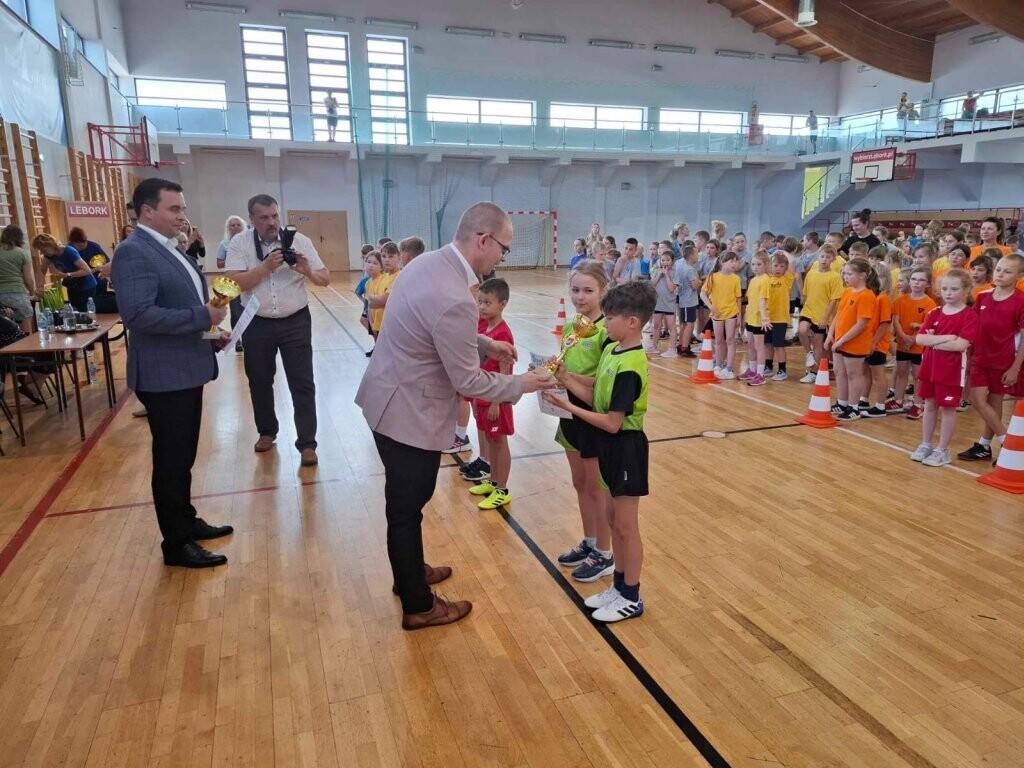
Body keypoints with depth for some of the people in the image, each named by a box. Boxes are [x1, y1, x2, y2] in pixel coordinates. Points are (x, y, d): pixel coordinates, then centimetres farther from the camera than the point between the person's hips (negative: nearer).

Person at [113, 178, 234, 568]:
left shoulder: (169, 249, 13)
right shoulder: (133, 252, -17)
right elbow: (138, 314, -27)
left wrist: (210, 317, 3)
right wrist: (202, 317, -23)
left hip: (187, 368, 9)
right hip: (164, 374, -9)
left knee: (184, 455, 19)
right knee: (171, 459, 2)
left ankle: (186, 521, 34)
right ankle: (176, 543, 15)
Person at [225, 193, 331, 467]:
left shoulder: (299, 240, -4)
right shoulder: (239, 243, -5)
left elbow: (326, 279, -4)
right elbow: (234, 283, -16)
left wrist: (307, 271, -25)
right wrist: (266, 266, -25)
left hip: (296, 322, -1)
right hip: (256, 324, 1)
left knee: (302, 383, -1)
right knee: (259, 382, 15)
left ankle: (307, 443, 7)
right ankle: (267, 432, 35)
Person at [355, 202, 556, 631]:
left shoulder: (429, 262, 1)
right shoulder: (454, 299, -30)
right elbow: (468, 382, -21)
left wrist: (485, 344, 10)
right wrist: (522, 385, -8)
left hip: (391, 398, 10)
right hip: (409, 412, -10)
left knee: (406, 502, 25)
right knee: (407, 507, 7)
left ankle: (410, 573, 45)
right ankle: (418, 606, 27)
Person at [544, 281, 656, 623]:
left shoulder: (630, 368, -25)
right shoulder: (612, 349, 3)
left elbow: (612, 423, -25)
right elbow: (597, 395, 5)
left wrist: (568, 406, -21)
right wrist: (566, 378, -7)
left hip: (626, 447, -9)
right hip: (610, 446, 9)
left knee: (626, 526, 5)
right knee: (614, 519, 19)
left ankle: (631, 598, 22)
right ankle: (619, 586, 34)